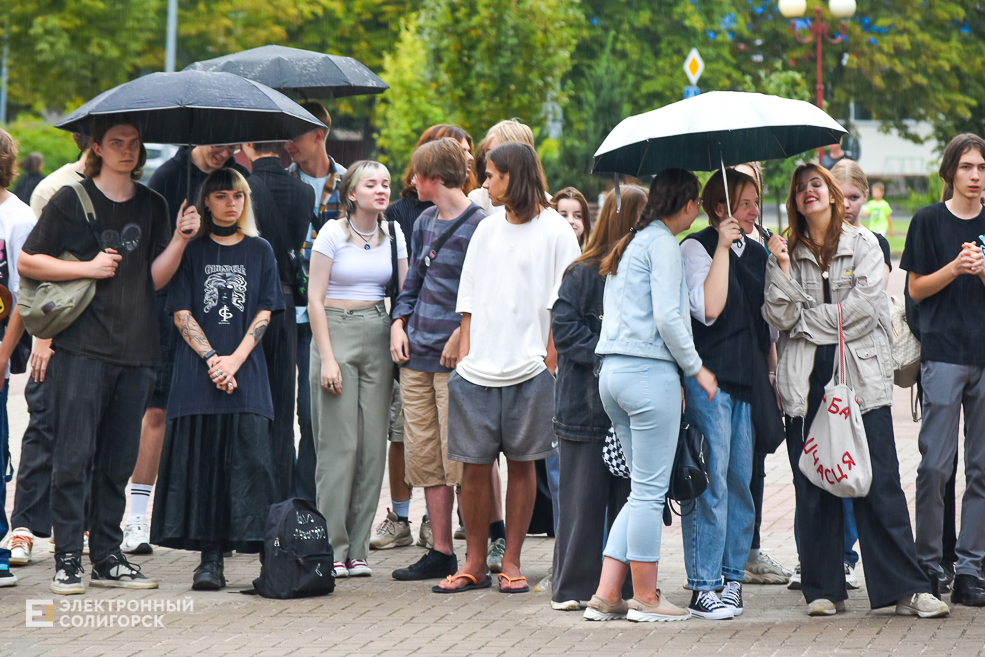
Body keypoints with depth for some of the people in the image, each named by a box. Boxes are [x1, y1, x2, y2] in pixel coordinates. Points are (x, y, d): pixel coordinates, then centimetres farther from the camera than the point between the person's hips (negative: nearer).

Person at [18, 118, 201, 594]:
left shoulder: (152, 206, 13)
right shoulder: (71, 201, 1)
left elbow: (155, 278, 11)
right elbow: (27, 262, 1)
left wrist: (180, 239, -4)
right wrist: (88, 268, -9)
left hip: (135, 351, 4)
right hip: (82, 347, -4)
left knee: (118, 461, 7)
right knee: (74, 457, -7)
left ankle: (107, 558, 13)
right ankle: (67, 559, -3)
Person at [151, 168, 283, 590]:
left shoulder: (260, 251, 11)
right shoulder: (192, 251, 9)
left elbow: (264, 314, 5)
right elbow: (182, 314, 3)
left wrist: (234, 360, -9)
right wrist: (212, 359, -10)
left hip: (247, 374, 0)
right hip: (198, 374, 0)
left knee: (250, 459, -8)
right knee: (203, 461, -4)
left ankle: (269, 559, -8)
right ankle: (210, 559, -2)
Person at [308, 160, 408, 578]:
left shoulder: (393, 235, 9)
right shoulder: (333, 233, -4)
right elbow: (315, 300, -5)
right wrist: (328, 357, -12)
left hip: (378, 337, 4)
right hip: (337, 332, -4)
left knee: (373, 445, 1)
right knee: (339, 445, -7)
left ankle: (357, 549, 6)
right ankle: (332, 550, -3)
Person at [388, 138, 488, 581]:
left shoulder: (478, 225, -9)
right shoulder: (424, 223, 15)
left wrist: (461, 335, -16)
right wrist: (399, 324, 8)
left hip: (456, 359, -8)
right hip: (417, 357, 8)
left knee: (458, 459, -7)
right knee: (423, 457, 7)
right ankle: (440, 552, 13)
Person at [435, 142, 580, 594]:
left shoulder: (554, 231, 0)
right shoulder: (486, 230, 14)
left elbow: (561, 304, -2)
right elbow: (469, 298, 17)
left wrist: (550, 360, -9)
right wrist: (463, 352, 7)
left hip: (528, 369, -4)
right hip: (478, 369, 4)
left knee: (521, 463, 2)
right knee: (474, 464, 1)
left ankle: (511, 562, 10)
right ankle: (474, 564, 9)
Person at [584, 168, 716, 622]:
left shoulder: (629, 245, 19)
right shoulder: (663, 243, -8)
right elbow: (667, 318, -15)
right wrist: (696, 368, -3)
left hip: (612, 371, 9)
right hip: (648, 371, -9)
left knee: (643, 489, 12)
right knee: (649, 490, -2)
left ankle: (606, 596, 8)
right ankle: (645, 599, 2)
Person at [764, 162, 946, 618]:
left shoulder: (863, 244, 7)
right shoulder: (787, 252, 12)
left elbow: (861, 310, -5)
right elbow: (779, 318, 1)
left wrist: (805, 322, -2)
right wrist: (783, 269, -10)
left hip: (860, 375, -2)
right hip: (806, 382, 2)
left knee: (880, 485, -6)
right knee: (813, 489, 1)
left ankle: (905, 589, -5)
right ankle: (823, 589, 7)